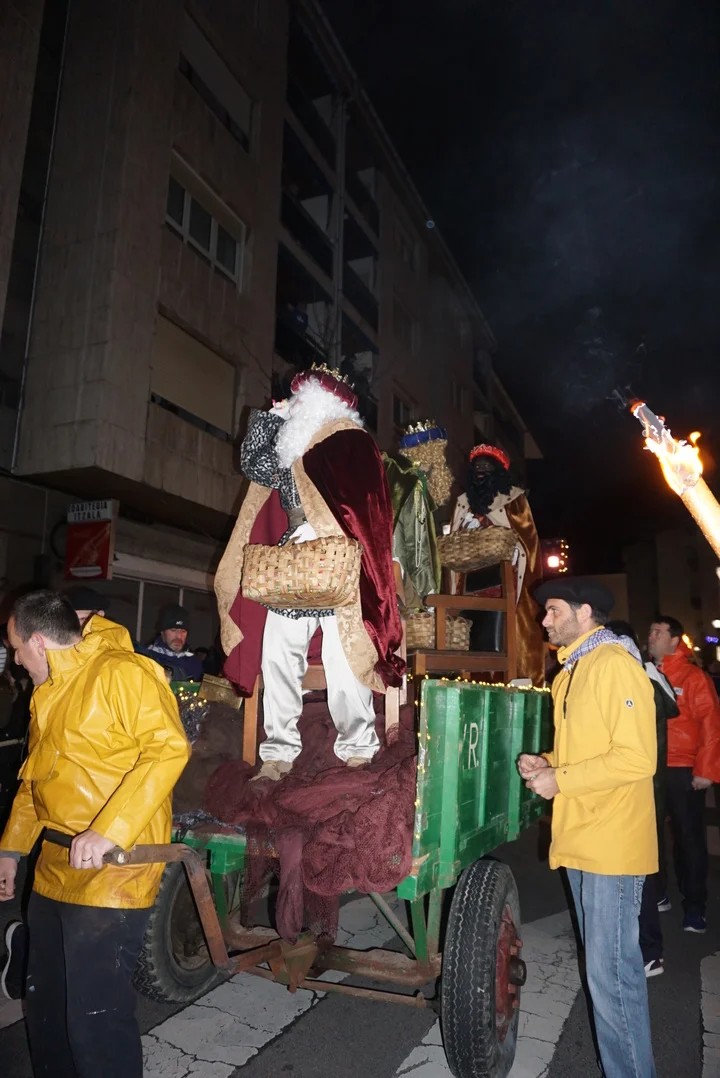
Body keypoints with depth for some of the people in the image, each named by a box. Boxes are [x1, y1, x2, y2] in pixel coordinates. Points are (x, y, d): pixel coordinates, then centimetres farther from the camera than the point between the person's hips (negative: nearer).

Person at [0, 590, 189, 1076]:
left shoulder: (121, 673, -16)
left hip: (112, 874, -9)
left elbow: (169, 749, -26)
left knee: (96, 1017, -2)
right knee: (46, 1005, 21)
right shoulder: (48, 693, 15)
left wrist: (107, 831, -29)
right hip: (55, 872, 9)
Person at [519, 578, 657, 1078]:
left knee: (611, 972, -3)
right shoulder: (570, 673, 15)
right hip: (580, 839, 9)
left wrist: (560, 780, -18)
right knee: (603, 966, 18)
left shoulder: (616, 665, -13)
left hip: (611, 844, -9)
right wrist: (546, 764, 4)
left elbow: (637, 758, -20)